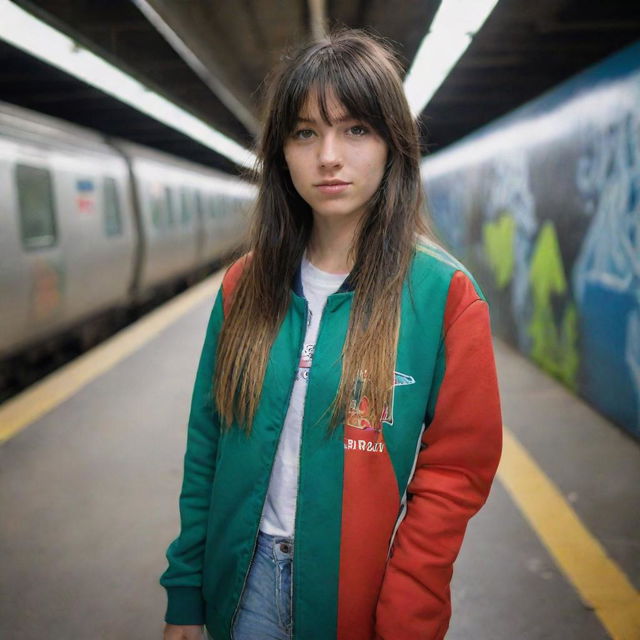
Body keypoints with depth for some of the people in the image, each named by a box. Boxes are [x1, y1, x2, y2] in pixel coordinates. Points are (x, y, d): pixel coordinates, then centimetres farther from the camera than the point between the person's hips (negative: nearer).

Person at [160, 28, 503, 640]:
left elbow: (452, 475, -12)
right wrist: (184, 589, 2)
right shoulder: (245, 284, -4)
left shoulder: (443, 293, -14)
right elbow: (206, 445, 1)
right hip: (244, 578, 3)